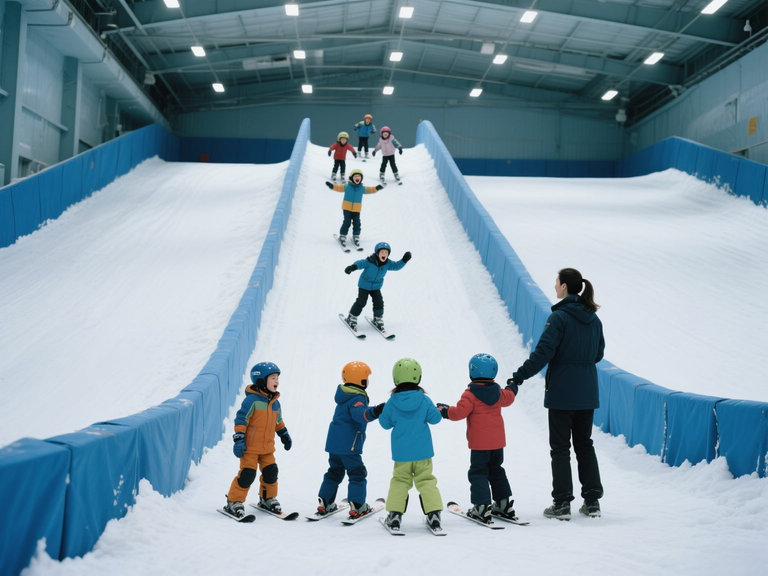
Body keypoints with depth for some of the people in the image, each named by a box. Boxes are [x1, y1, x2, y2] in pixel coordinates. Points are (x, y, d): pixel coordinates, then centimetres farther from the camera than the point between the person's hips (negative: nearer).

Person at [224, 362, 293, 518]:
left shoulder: (275, 402, 9)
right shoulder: (252, 400, -15)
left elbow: (278, 421, 25)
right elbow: (241, 419, -16)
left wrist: (284, 435, 30)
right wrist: (238, 439, -21)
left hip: (267, 447, 7)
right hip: (250, 446, -7)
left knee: (271, 472, 9)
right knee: (247, 474, -8)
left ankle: (268, 499, 29)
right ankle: (234, 501, 5)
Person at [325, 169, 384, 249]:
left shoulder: (362, 188, 5)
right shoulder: (347, 186, -2)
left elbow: (370, 189, 9)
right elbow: (339, 187, -3)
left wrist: (376, 188, -5)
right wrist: (332, 186, -17)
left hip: (357, 209, 2)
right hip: (347, 208, -2)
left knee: (357, 223, 2)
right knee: (347, 222, -4)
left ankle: (356, 237, 17)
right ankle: (342, 236, 10)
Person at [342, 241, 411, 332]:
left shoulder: (387, 263, -9)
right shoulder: (370, 261, -24)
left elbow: (396, 266, -3)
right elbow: (361, 263, -33)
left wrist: (404, 260, -17)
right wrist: (353, 267, -51)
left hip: (376, 287, 4)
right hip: (364, 286, -4)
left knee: (379, 303, -2)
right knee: (361, 302, -6)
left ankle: (378, 320, 19)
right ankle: (351, 318, 11)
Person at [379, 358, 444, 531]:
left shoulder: (391, 403, -6)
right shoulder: (424, 400, -7)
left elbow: (385, 423, 4)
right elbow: (435, 418, -1)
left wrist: (380, 412, 21)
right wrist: (440, 411, 19)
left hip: (401, 453, 0)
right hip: (423, 451, 0)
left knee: (399, 481, 11)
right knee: (426, 481, 7)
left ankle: (394, 514, 5)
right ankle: (433, 513, 2)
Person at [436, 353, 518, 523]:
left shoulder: (470, 394, -13)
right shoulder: (498, 392, 6)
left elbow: (460, 412, -20)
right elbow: (508, 398, 26)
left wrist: (445, 410, -4)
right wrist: (511, 389, 48)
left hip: (479, 443, -6)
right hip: (498, 441, 6)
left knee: (478, 472, 0)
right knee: (496, 471, 20)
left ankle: (482, 507, -7)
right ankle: (504, 503, 23)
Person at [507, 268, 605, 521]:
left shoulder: (559, 317, -14)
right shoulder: (593, 318, 6)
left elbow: (542, 353, -19)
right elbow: (598, 354, 14)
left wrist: (519, 377, -13)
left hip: (562, 393, -6)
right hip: (587, 393, 6)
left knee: (560, 448, 2)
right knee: (585, 445, 15)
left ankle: (562, 504, 3)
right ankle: (592, 501, 17)